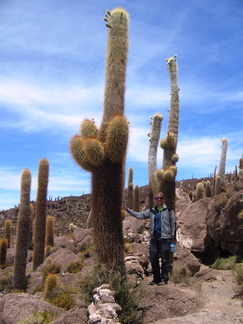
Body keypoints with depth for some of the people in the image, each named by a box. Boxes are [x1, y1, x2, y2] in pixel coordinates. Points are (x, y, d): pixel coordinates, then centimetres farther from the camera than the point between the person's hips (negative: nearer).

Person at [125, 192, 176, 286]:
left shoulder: (169, 210, 4)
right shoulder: (151, 211, 14)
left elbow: (173, 223, 4)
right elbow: (140, 215, 15)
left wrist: (173, 236, 0)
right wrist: (129, 210, 10)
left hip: (165, 238, -4)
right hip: (154, 238, 4)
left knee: (164, 260, -1)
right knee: (153, 259, 5)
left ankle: (164, 279, 8)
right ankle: (156, 279, 16)